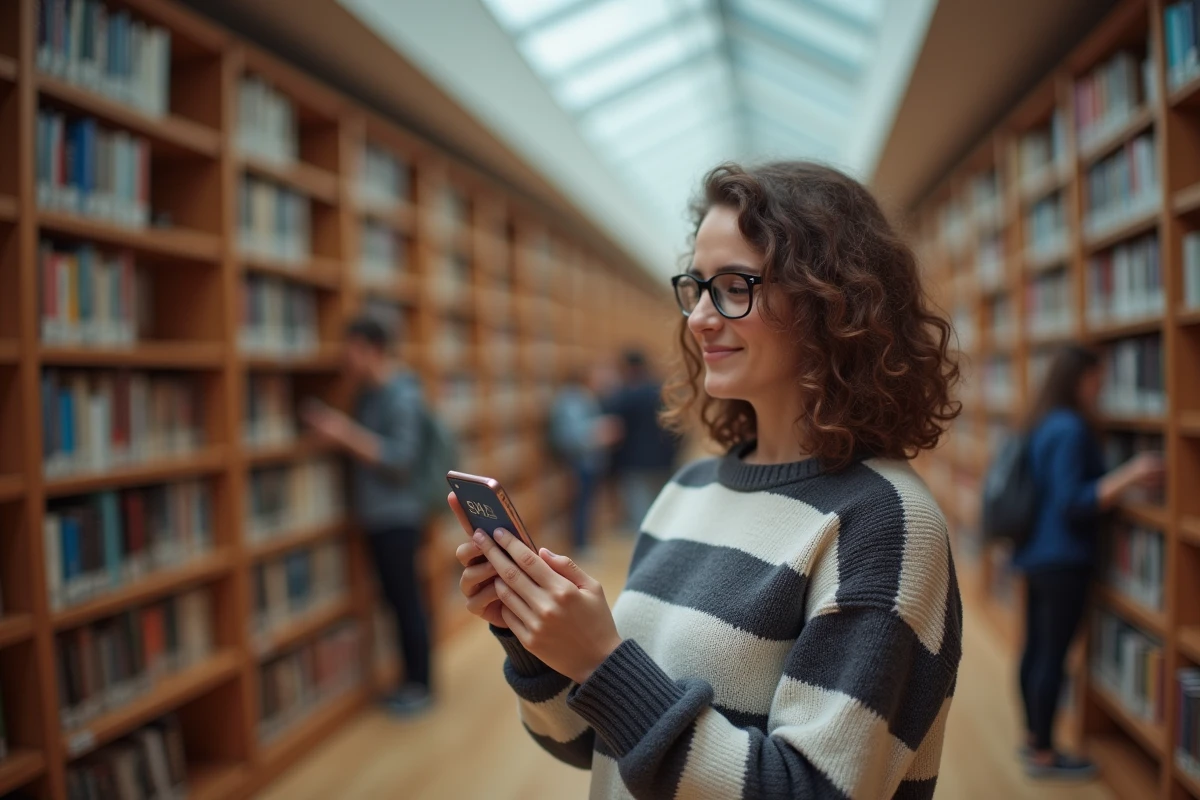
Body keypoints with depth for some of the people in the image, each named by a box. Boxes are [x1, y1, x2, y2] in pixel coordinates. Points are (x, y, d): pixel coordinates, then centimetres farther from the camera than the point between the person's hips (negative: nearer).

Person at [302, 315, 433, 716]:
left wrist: (348, 434, -24)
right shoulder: (369, 393, 11)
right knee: (397, 601, 14)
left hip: (397, 517, -9)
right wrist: (336, 432, 5)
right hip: (379, 517, 9)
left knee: (407, 601, 0)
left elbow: (402, 458, -23)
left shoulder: (401, 395, -16)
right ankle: (411, 681, 24)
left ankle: (421, 687, 11)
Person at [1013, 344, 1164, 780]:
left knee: (1036, 649, 15)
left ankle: (1033, 738, 27)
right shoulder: (1071, 429, -18)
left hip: (1036, 554, 9)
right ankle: (1044, 755, 9)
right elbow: (1073, 503, -21)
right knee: (1053, 656, -1)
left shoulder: (1043, 425, 9)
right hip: (1062, 559, -9)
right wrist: (1129, 475, -27)